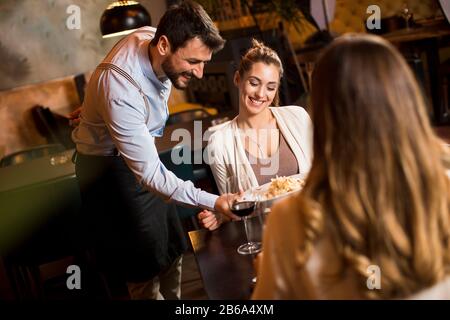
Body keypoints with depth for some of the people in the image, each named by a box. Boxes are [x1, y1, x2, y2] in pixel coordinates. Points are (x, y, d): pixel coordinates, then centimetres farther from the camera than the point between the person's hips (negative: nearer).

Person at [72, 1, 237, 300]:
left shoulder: (153, 37, -15)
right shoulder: (120, 91, -38)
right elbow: (148, 174, -36)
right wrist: (211, 201, -41)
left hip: (141, 147, 8)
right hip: (110, 166, -7)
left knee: (172, 247, 16)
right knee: (147, 264, -1)